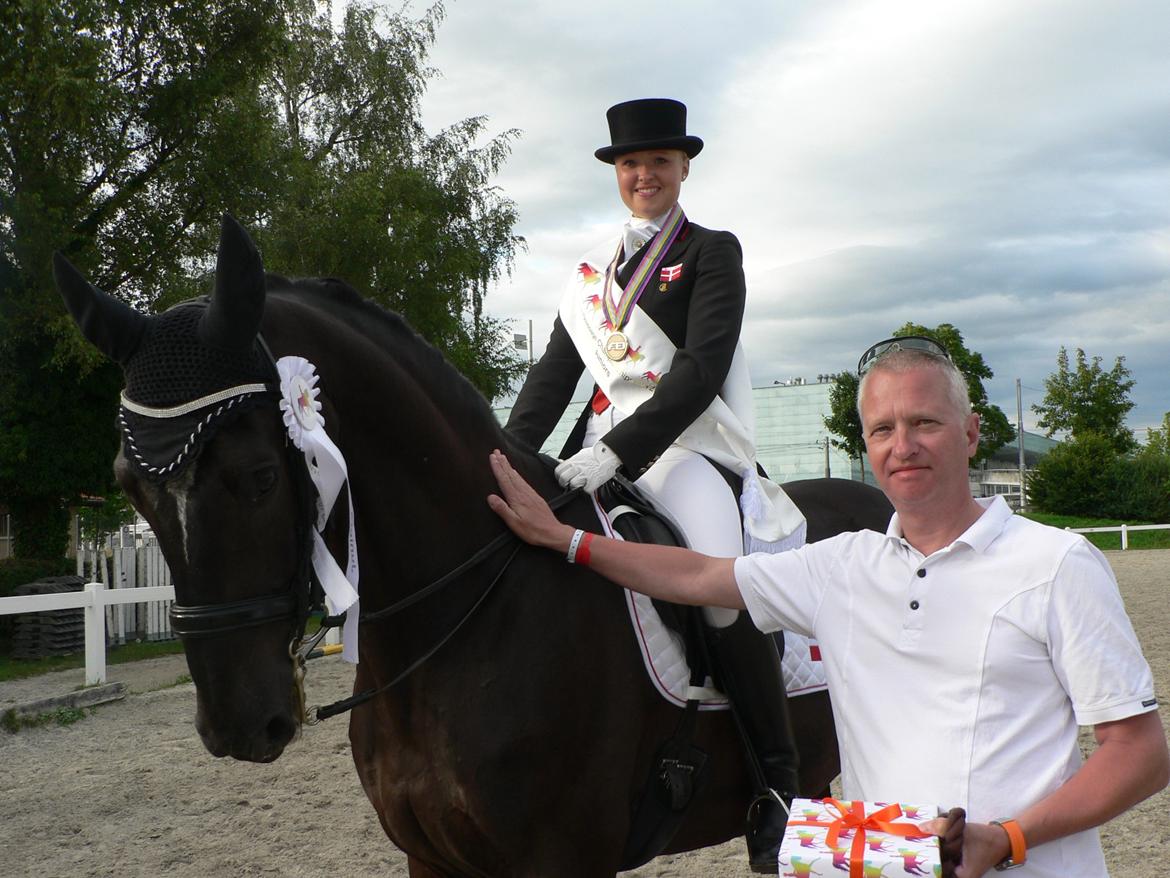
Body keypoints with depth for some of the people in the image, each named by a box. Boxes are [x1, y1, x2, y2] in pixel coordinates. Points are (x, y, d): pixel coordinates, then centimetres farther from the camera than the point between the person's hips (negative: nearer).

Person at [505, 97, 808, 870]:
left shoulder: (713, 252, 1)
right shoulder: (596, 269, 20)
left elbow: (703, 370, -12)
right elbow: (556, 373, 17)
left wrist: (617, 450, -23)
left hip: (695, 449, -6)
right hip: (605, 448, 7)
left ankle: (779, 781, -13)